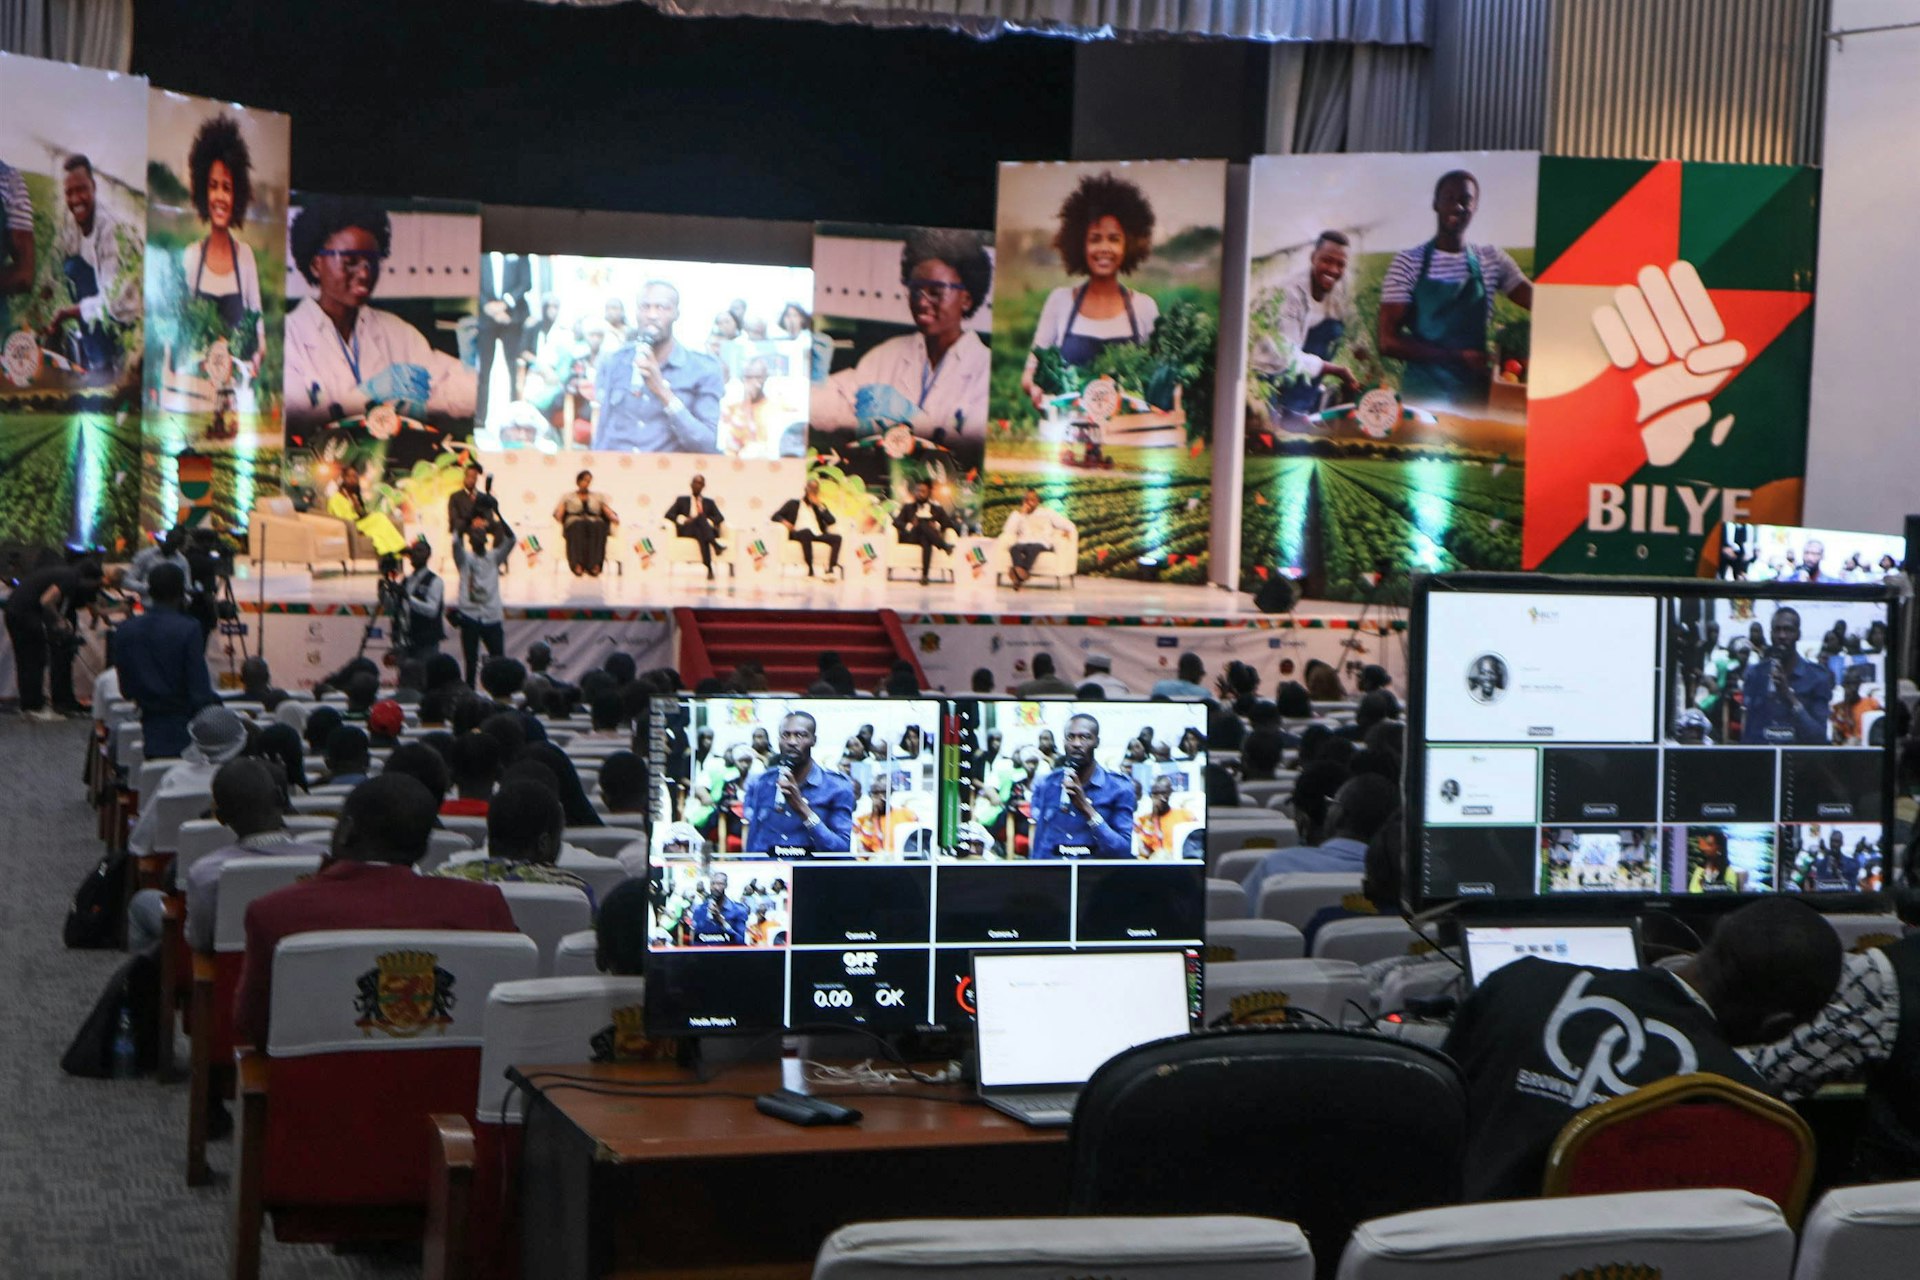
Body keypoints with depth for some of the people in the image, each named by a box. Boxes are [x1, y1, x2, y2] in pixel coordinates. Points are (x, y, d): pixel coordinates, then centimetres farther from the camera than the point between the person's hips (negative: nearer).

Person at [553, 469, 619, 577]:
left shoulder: (598, 496, 31)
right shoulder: (568, 497, 28)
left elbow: (608, 511, 17)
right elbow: (559, 511, 13)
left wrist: (614, 518, -6)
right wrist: (559, 517, -10)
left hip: (595, 523, 1)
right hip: (574, 524, -1)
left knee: (598, 527, -40)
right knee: (578, 527, -41)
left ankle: (595, 566, -58)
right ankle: (578, 565, -61)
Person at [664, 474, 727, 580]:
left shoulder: (709, 502, 28)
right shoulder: (682, 500, 26)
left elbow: (720, 518, 11)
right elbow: (669, 514, 11)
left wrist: (709, 522, -12)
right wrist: (683, 519, -9)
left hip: (706, 529, 2)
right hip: (686, 530, -2)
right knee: (700, 517, -34)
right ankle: (715, 545, -58)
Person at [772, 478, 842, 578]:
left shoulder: (819, 506, 28)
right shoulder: (793, 503, 21)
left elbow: (831, 521, 14)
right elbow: (776, 516, 14)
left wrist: (819, 505, 7)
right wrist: (784, 522, -8)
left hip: (818, 535, 3)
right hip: (798, 534, -3)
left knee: (837, 537, -26)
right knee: (807, 532, -40)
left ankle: (831, 569, -41)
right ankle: (810, 569, -43)